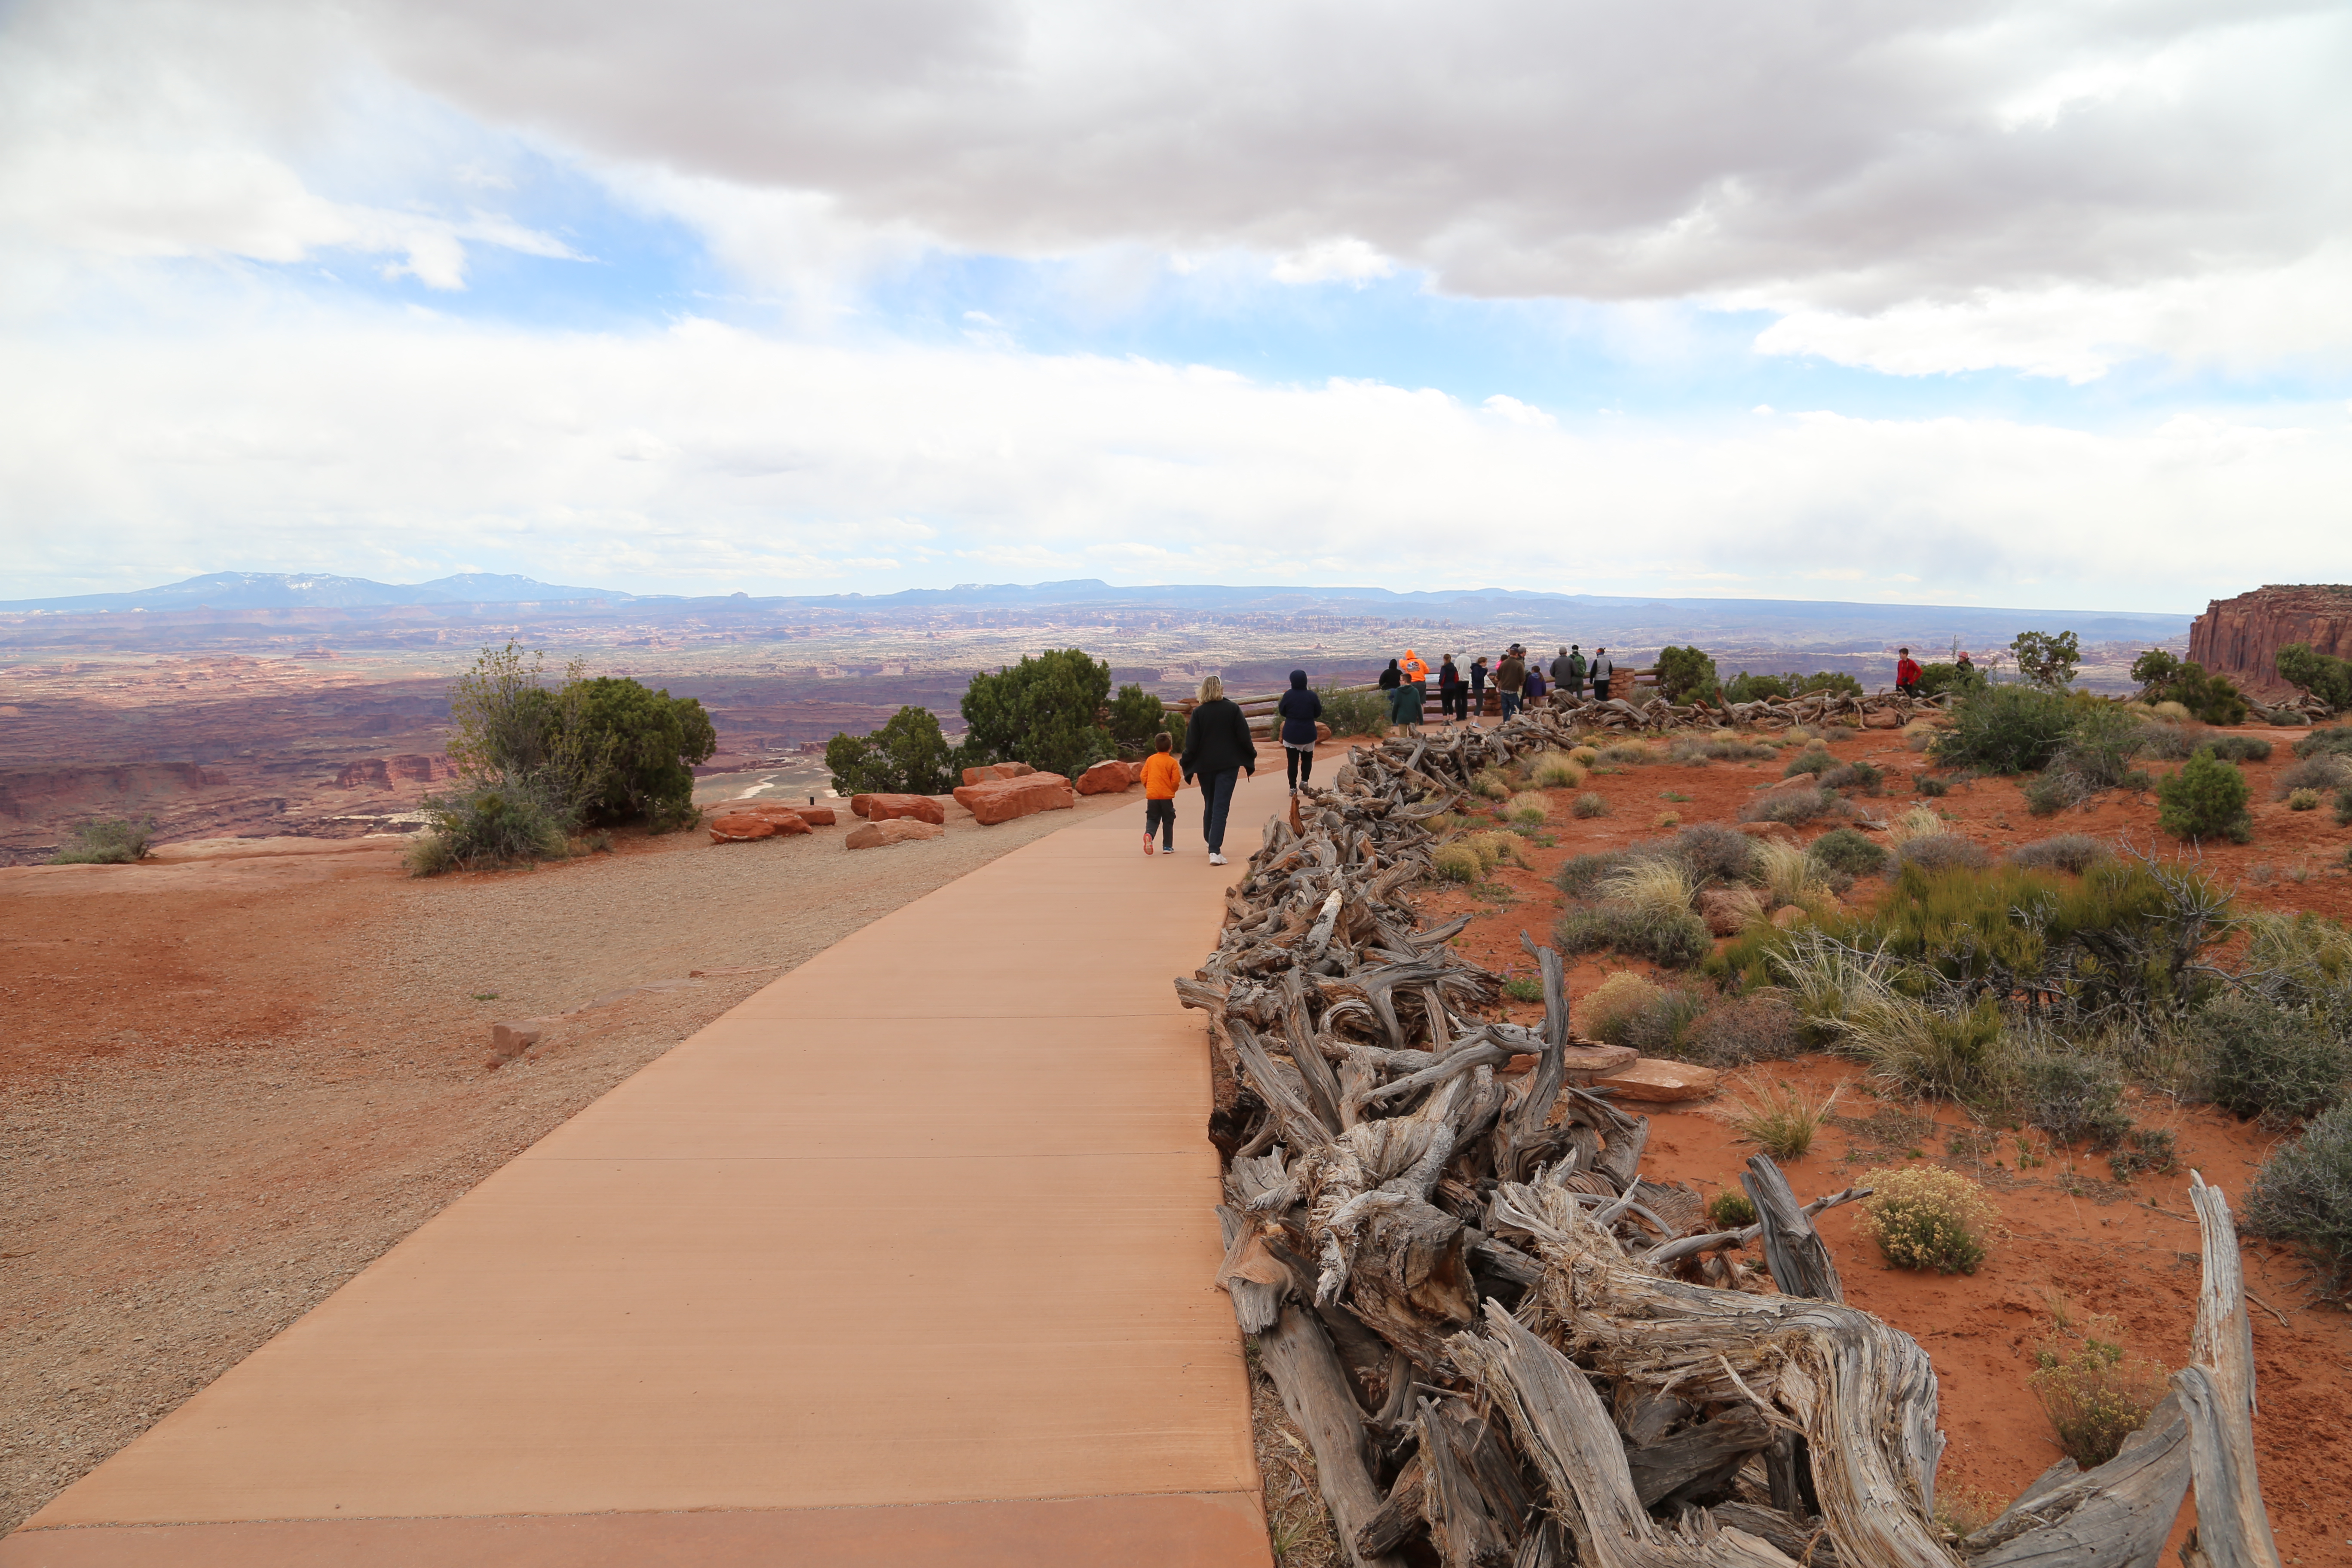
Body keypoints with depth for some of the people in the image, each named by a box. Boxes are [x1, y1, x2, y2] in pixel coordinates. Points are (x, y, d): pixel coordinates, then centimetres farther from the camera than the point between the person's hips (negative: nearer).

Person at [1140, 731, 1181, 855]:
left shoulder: (1150, 760, 3)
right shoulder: (1172, 762, -6)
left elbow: (1144, 776, 3)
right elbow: (1176, 780, -9)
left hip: (1152, 795, 2)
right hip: (1167, 796, -2)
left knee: (1152, 819, 8)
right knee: (1168, 821, 9)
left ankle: (1149, 834, -22)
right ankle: (1168, 846, 10)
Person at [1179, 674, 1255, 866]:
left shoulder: (1198, 713, -4)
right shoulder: (1233, 709, -4)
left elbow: (1191, 744, -4)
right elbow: (1244, 737, -3)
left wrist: (1188, 767, 6)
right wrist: (1250, 759, 9)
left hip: (1205, 766, 2)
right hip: (1228, 765, -1)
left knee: (1209, 805, 19)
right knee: (1221, 807, -5)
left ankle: (1211, 844, 32)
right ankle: (1215, 851, -16)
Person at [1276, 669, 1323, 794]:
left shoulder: (1288, 695, -9)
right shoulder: (1312, 696, -7)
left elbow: (1282, 711, 2)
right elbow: (1318, 713, 3)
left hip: (1291, 733, -1)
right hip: (1308, 733, 1)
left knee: (1292, 761, 4)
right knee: (1307, 758, 20)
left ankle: (1293, 787, 3)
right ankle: (1304, 780, 2)